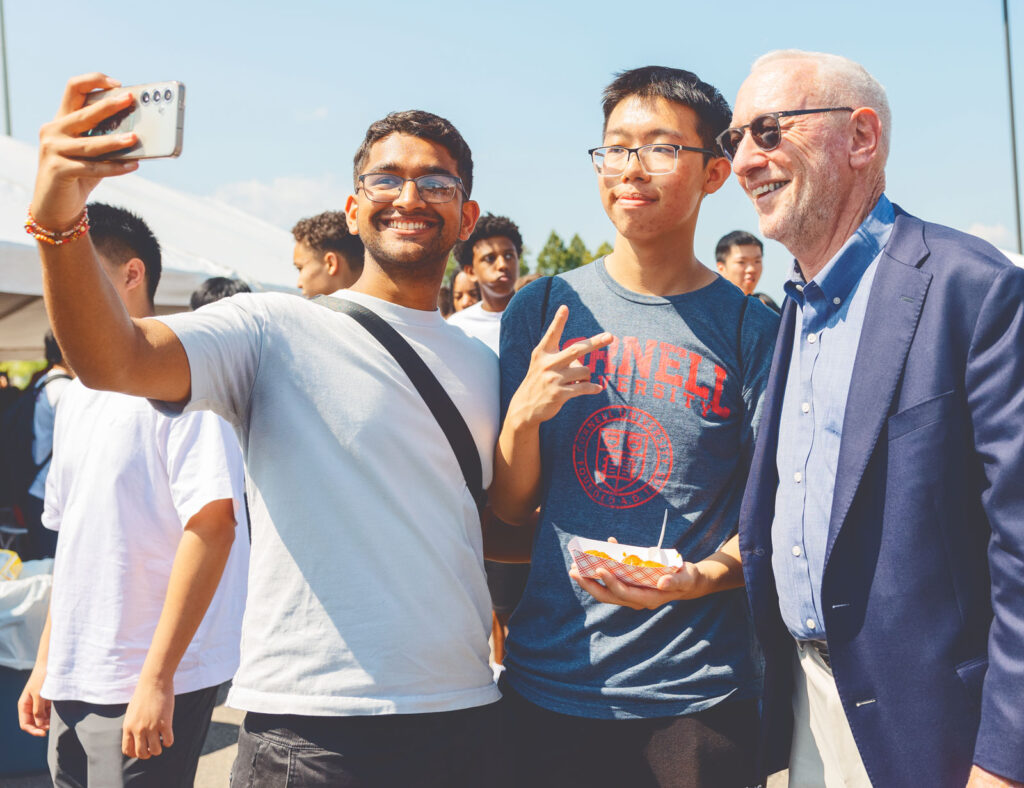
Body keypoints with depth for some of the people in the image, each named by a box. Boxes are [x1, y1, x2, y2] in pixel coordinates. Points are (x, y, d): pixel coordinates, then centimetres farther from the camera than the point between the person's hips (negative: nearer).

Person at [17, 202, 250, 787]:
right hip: (74, 683, 8)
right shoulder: (78, 394, 13)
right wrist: (46, 663, 16)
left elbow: (213, 523, -20)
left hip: (152, 681, -8)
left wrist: (157, 675, -21)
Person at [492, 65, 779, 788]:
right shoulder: (543, 310, 3)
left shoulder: (752, 329, -2)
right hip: (548, 682, 2)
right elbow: (508, 508, 5)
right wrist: (524, 415, -13)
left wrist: (698, 577, -18)